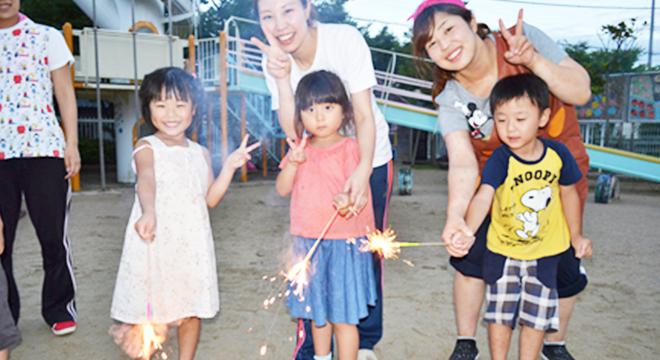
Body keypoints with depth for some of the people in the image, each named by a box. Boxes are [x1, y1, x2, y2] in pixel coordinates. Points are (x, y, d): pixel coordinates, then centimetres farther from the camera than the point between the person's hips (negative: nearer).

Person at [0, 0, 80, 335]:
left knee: (53, 234, 4)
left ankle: (58, 308, 21)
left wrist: (71, 144, -2)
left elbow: (65, 94, 7)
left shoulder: (47, 37, 8)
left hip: (44, 148, -1)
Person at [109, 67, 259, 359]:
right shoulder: (147, 148, -5)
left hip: (192, 243, 4)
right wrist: (149, 213, -46)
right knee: (146, 313, 0)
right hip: (155, 242, -4)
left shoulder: (200, 153, 10)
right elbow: (146, 181, -26)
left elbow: (210, 198, 7)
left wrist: (229, 166, -3)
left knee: (192, 310, 12)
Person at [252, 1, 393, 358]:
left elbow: (365, 116, -22)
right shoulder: (274, 60, -12)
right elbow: (293, 131, -21)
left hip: (366, 158, -2)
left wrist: (363, 171, -35)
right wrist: (282, 77, -33)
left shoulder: (345, 39, -21)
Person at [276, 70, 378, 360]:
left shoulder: (349, 148, -9)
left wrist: (346, 199, -37)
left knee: (342, 317, 3)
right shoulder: (300, 149, 7)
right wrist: (293, 162, -13)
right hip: (307, 241, 6)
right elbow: (282, 189, 4)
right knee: (317, 312, 21)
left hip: (342, 241, -5)